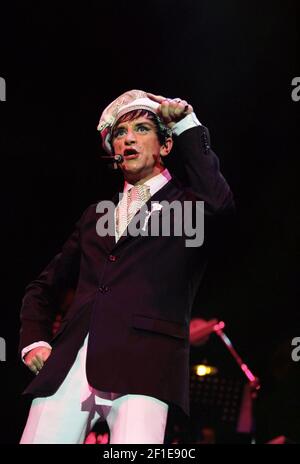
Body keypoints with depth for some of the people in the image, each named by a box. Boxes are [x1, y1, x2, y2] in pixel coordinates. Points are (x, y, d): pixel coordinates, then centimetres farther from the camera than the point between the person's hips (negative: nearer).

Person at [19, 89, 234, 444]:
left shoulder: (186, 203, 13)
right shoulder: (96, 214, 27)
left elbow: (217, 202, -12)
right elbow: (45, 285, 32)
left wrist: (187, 125, -1)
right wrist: (33, 340, 13)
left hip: (143, 367, -5)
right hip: (68, 367, 5)